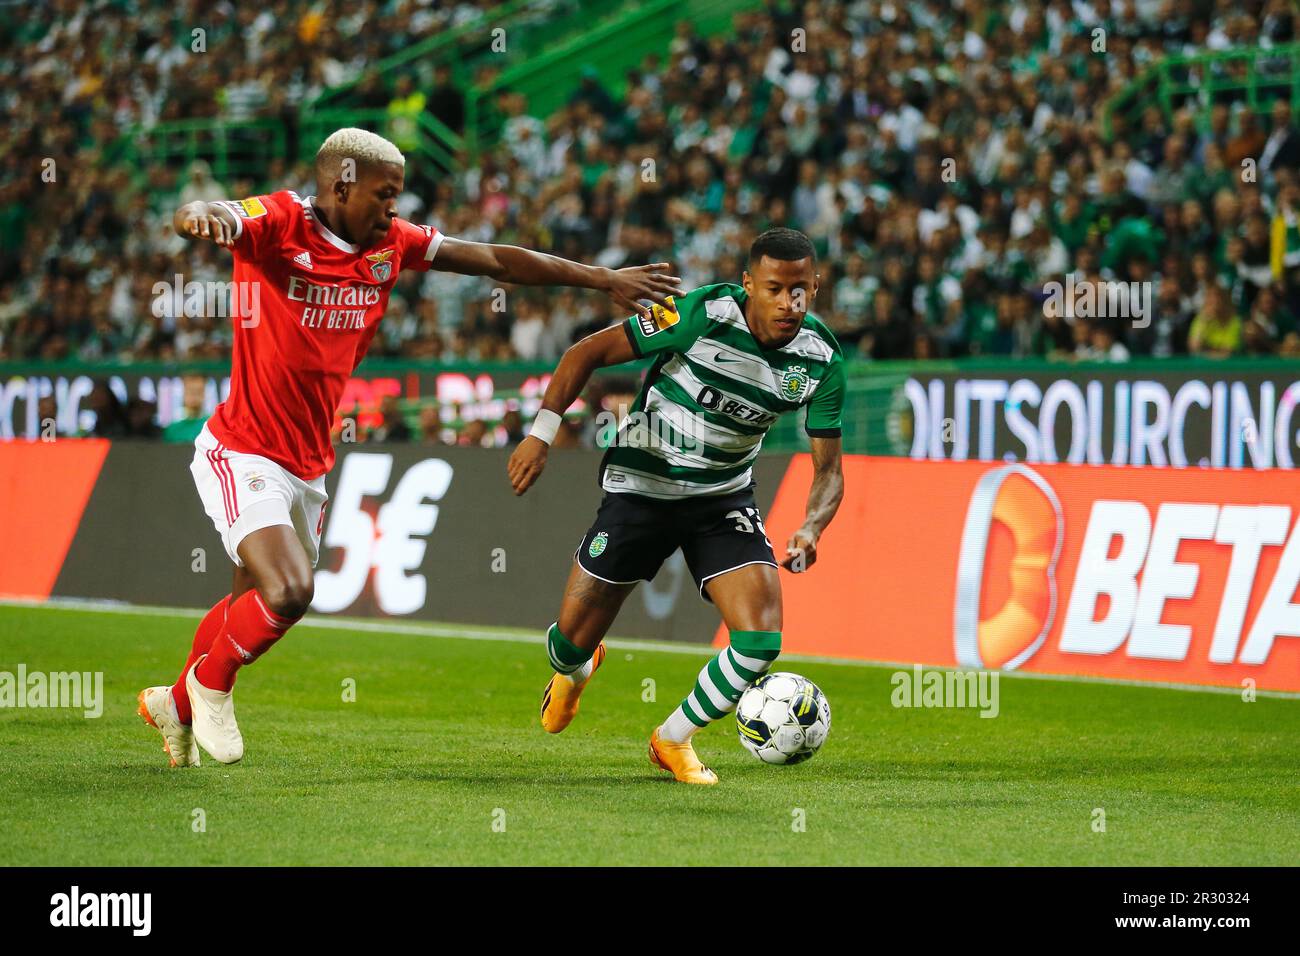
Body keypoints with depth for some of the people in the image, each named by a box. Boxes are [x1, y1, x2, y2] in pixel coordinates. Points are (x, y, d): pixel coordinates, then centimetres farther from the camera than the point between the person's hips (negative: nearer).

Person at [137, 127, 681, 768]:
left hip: (308, 466, 7)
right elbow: (199, 219, -34)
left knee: (254, 605, 18)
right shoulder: (280, 223, -16)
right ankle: (211, 680, 7)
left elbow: (495, 261, 9)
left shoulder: (391, 243, 3)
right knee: (289, 591, -21)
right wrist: (201, 218, -60)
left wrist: (605, 280, 9)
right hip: (244, 456, -7)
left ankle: (176, 705, 42)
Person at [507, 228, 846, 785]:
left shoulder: (821, 358, -13)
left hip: (725, 498, 3)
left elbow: (827, 470, -7)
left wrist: (810, 529, -28)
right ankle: (573, 671, 44)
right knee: (572, 641, 2)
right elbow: (588, 353, -16)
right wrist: (542, 434, -22)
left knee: (761, 641, -15)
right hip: (641, 484, -3)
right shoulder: (705, 315, -24)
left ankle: (674, 740, 12)